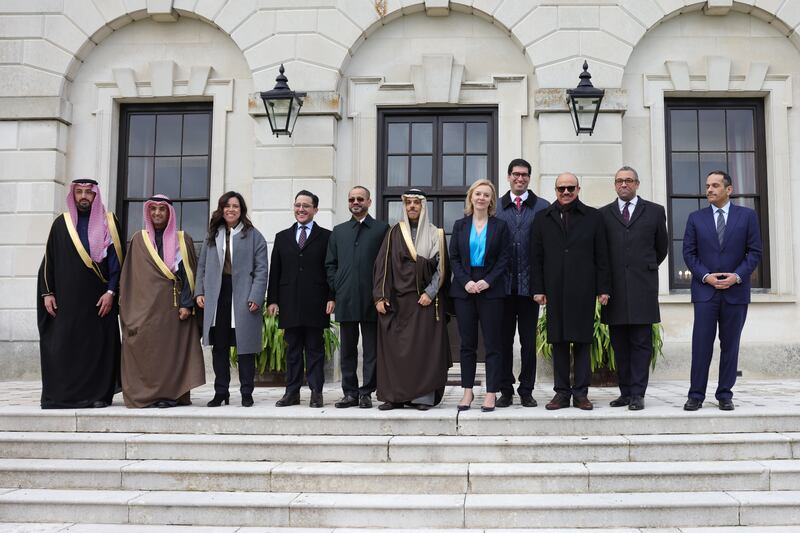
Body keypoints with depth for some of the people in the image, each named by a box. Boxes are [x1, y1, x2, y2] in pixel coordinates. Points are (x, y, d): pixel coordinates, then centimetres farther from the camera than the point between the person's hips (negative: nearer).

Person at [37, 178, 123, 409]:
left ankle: (98, 394, 7)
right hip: (66, 298, 1)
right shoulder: (61, 223, 9)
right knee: (62, 345, -1)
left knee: (98, 345, 0)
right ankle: (60, 396, 6)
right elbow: (48, 261, 10)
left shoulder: (109, 223, 4)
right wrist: (47, 293, 2)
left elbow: (117, 260, 1)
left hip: (98, 298, -1)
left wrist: (111, 291, -8)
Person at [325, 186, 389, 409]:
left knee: (371, 349, 2)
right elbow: (330, 264, 15)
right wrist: (336, 291, 3)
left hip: (371, 299, -3)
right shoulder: (338, 231, 16)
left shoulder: (382, 229, 5)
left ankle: (366, 393, 9)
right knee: (347, 349, 7)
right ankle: (350, 392, 14)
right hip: (346, 299, 3)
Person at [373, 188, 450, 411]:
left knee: (424, 346, -3)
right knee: (395, 347, -1)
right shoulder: (394, 233, 8)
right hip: (397, 299, 1)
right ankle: (395, 395, 5)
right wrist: (380, 296, -5)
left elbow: (441, 267, 3)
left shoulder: (435, 234, 7)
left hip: (426, 300, -1)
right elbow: (382, 265, 4)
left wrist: (430, 293, -9)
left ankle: (423, 396, 2)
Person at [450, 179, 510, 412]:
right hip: (464, 290, 2)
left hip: (491, 290, -2)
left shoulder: (500, 226, 5)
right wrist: (466, 282, -9)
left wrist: (487, 281, -13)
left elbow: (504, 260, -1)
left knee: (492, 344, -1)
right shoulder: (460, 225, 10)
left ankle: (491, 393, 4)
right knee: (467, 343, 6)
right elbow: (454, 258, 6)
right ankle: (468, 391, 13)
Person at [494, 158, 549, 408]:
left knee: (529, 341, 6)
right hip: (503, 283, 1)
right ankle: (505, 390, 15)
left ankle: (526, 391, 15)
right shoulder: (495, 207, 8)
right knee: (503, 339, 6)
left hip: (529, 283, -1)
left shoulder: (543, 207, 5)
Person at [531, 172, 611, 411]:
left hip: (583, 290, -1)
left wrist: (603, 288, -1)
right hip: (555, 290, 1)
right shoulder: (543, 218, 11)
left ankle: (581, 392, 9)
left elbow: (601, 256, 5)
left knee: (582, 341, 2)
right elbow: (536, 257, 7)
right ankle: (561, 392, 11)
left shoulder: (593, 217, 8)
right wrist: (538, 289, 1)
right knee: (558, 342, 4)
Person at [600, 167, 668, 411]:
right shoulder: (604, 214, 10)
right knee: (619, 345, 5)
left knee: (641, 343, -2)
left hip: (642, 287, -1)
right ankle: (625, 392, 12)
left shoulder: (654, 211, 9)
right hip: (614, 287, 1)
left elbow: (662, 246, 19)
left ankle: (637, 394, 1)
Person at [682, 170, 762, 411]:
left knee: (730, 345, 6)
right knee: (701, 345, -2)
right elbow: (689, 253, 4)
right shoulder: (696, 218, 7)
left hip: (736, 291, 0)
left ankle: (725, 395, 14)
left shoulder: (748, 216, 5)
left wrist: (737, 276, -12)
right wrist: (706, 276, -10)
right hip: (705, 291, 0)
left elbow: (754, 251, 2)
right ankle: (696, 395, 3)